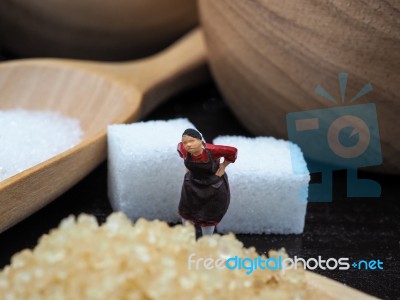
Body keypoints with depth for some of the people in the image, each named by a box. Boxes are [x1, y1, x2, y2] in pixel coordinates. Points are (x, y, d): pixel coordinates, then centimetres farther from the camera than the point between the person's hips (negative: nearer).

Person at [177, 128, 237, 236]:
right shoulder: (183, 148, -24)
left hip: (214, 187, -4)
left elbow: (232, 151, -19)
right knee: (186, 212, 21)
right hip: (192, 185, 4)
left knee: (208, 217, 14)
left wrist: (223, 166, -11)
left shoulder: (212, 150, -36)